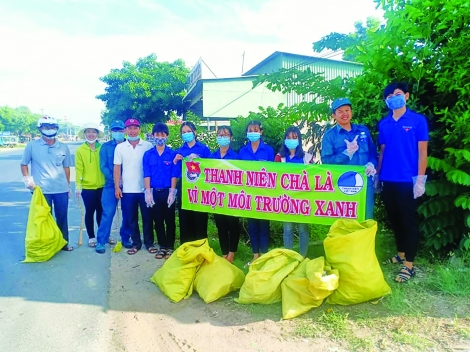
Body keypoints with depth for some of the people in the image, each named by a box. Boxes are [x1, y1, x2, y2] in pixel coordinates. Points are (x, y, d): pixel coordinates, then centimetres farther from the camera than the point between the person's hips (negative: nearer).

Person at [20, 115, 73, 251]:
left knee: (62, 217, 10)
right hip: (41, 190, -2)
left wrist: (68, 186, 13)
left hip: (61, 189, 2)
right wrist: (27, 180, -5)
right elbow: (24, 164, 7)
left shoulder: (63, 147, 5)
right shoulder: (32, 146, -2)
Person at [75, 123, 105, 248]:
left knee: (101, 211, 14)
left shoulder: (102, 148, 0)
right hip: (87, 187, -2)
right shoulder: (80, 150, -4)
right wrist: (78, 186, -9)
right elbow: (79, 169, -5)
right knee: (90, 212, 9)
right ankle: (91, 237, 22)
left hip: (102, 186, 2)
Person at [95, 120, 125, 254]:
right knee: (108, 213, -5)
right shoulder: (106, 147, 7)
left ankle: (125, 238, 20)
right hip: (111, 185, -1)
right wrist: (114, 179, -13)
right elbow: (103, 166, 1)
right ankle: (101, 241, 4)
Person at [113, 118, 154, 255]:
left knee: (147, 217, 7)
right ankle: (136, 243, 23)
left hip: (145, 188, -1)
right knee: (131, 218, 9)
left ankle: (149, 243, 20)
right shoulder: (120, 147, 4)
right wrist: (117, 187, 0)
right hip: (128, 190, 2)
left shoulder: (148, 146, -1)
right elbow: (117, 168, 5)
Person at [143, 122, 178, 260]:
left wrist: (172, 192, -10)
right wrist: (148, 192, -6)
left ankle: (170, 247, 18)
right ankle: (162, 246, 22)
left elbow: (174, 175, -4)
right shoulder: (148, 154, 3)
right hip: (154, 192, 2)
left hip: (168, 192, -2)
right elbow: (146, 175, 1)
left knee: (170, 220, 6)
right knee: (158, 221, 10)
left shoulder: (172, 154, -2)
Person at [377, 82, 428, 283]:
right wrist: (377, 175, 8)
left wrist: (420, 178, -11)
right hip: (388, 180, 5)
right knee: (394, 219, 14)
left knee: (408, 221, 2)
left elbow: (422, 151, -5)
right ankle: (401, 254, 31)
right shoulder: (383, 124, 9)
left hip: (408, 180, -5)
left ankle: (409, 264, 10)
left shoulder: (418, 120, -3)